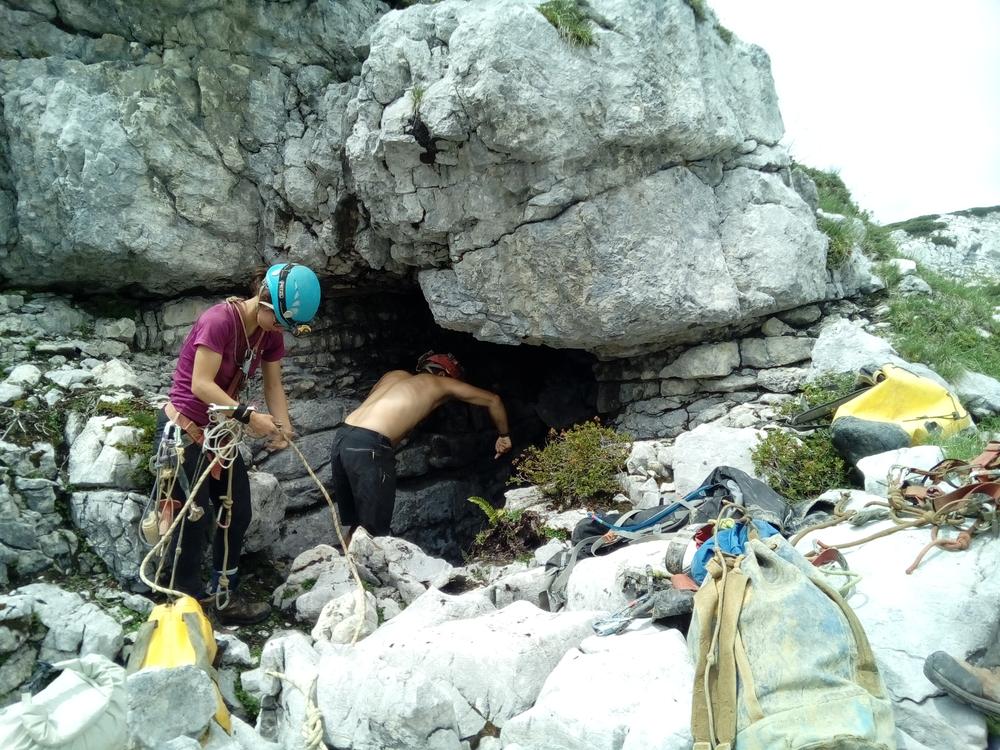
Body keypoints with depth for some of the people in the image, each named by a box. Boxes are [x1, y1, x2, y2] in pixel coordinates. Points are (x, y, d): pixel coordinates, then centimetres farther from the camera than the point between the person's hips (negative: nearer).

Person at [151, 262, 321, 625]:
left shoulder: (270, 332, -1)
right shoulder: (219, 320, -24)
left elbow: (273, 385, 0)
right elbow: (201, 384, -27)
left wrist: (283, 426, -15)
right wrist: (248, 415, -31)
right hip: (183, 427, -8)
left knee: (237, 513, 9)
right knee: (195, 518, -6)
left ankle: (223, 597, 21)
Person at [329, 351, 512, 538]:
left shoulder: (394, 374, 27)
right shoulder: (440, 383, 14)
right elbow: (493, 400, 22)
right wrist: (503, 436, 35)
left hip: (342, 438, 7)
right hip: (368, 448, -7)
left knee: (356, 526, 17)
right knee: (374, 532, 3)